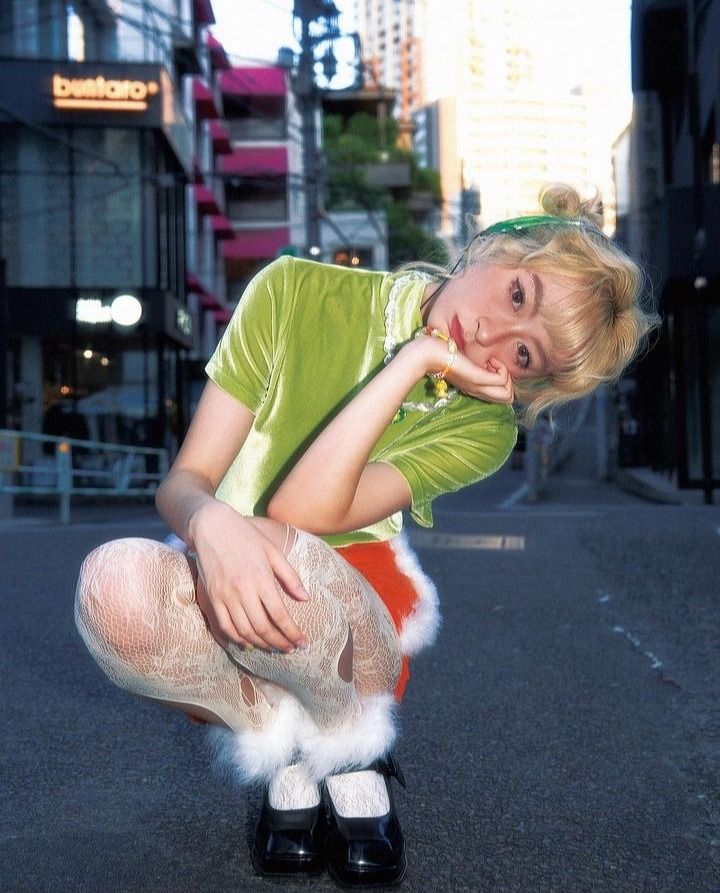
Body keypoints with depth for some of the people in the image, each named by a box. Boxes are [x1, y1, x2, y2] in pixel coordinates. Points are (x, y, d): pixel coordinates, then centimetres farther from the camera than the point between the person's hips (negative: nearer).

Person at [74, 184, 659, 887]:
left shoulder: (481, 428, -9)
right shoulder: (294, 293, -10)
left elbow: (303, 512, -24)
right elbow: (184, 480, -11)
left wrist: (416, 361, -27)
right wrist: (213, 525, -35)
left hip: (351, 616, -1)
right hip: (230, 594, 1)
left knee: (283, 552, -37)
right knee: (115, 583, -35)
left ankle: (353, 755, -3)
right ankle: (290, 756, -5)